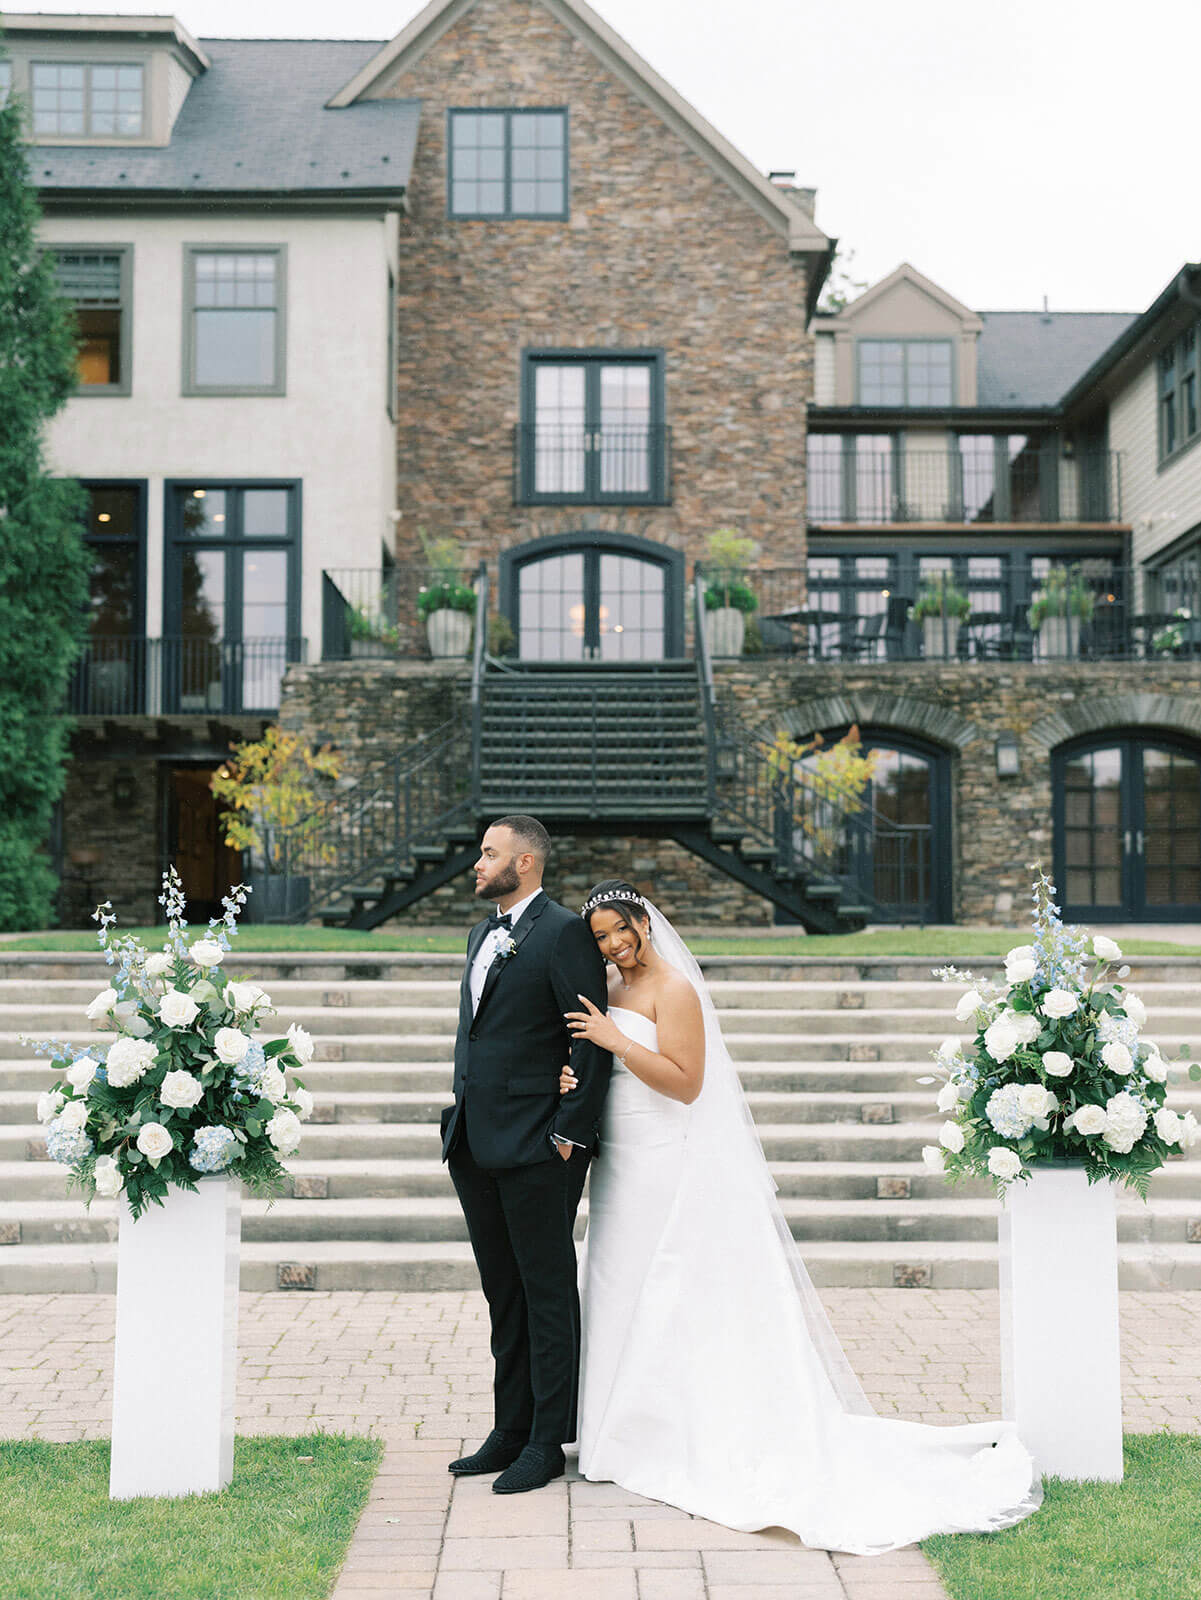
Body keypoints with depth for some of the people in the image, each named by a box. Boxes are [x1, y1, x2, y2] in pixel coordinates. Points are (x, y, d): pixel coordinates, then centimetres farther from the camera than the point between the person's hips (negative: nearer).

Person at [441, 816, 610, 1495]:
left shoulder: (565, 932, -10)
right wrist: (462, 1115, 15)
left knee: (548, 1294, 3)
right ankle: (511, 1431, 25)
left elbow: (594, 1043, -14)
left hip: (536, 1146, -8)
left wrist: (571, 1133, -15)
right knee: (504, 1296, 15)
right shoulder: (484, 934, 16)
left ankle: (547, 1443, 12)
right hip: (477, 1144, 8)